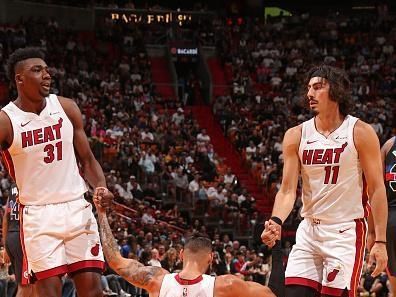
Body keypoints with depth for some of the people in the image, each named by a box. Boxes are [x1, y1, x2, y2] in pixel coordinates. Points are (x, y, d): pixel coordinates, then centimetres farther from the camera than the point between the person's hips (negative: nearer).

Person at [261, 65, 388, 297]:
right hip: (309, 230, 4)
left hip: (346, 232, -4)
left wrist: (380, 241, -11)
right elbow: (288, 191, 0)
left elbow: (377, 189, -6)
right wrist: (276, 222, -21)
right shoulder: (296, 136, 3)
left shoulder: (360, 132, -6)